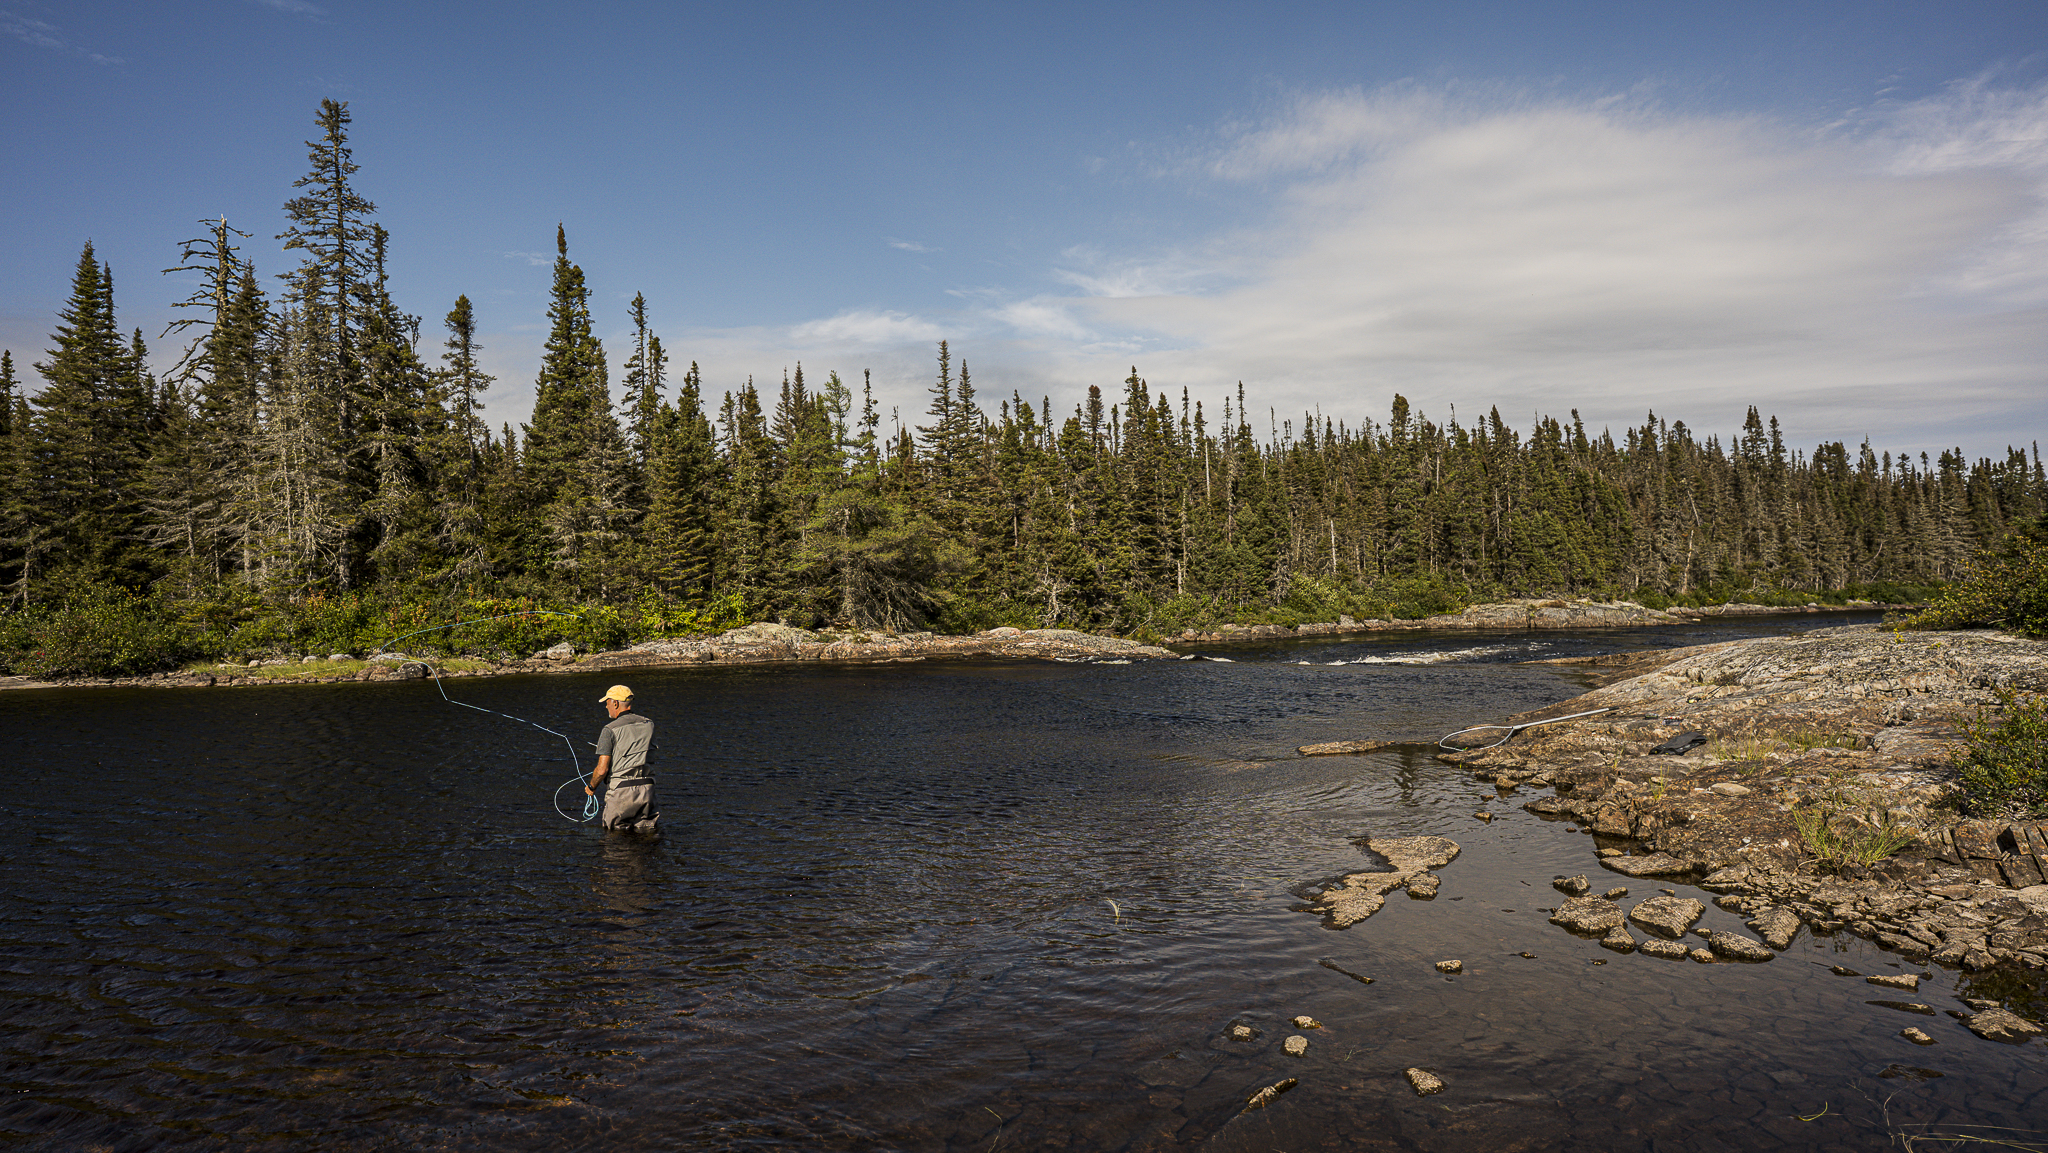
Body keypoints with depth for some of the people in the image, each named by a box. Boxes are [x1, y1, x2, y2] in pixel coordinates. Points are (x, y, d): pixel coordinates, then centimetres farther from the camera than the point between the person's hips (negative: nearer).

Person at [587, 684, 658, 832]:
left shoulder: (610, 730, -8)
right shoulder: (649, 725, 7)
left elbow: (602, 769, -11)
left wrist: (591, 787, 9)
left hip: (621, 791, -4)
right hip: (647, 789, 4)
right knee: (643, 827, 20)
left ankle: (622, 827, -8)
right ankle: (646, 823, -6)